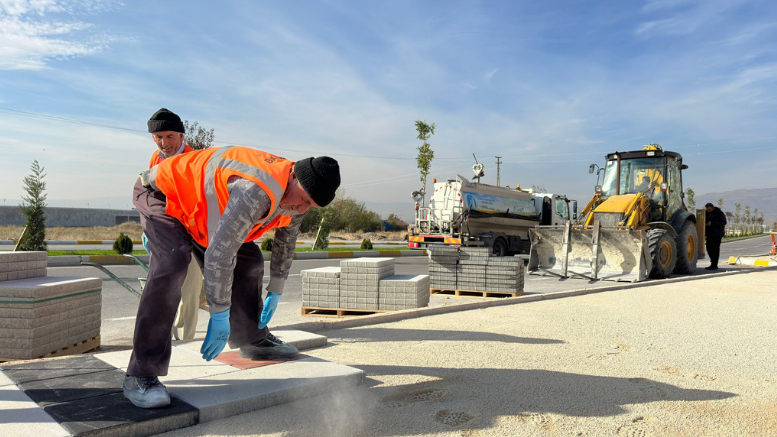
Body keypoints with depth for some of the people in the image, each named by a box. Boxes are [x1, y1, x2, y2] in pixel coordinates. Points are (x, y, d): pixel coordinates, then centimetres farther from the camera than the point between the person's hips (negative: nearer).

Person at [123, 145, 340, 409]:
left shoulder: (299, 193, -10)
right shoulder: (256, 191, -41)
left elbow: (285, 242, 9)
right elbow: (218, 254, -40)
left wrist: (275, 292, 16)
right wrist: (219, 317, -32)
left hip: (200, 199, 9)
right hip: (161, 194, -8)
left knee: (248, 261, 5)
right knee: (170, 267, -29)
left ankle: (252, 340, 24)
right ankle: (141, 376, -23)